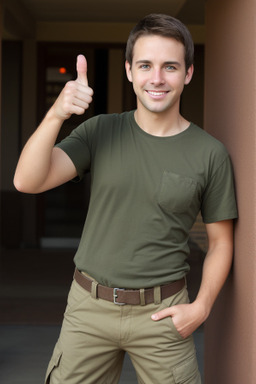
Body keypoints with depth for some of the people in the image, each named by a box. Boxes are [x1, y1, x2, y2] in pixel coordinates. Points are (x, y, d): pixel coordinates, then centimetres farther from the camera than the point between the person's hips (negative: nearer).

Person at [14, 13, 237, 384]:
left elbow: (220, 241, 5)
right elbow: (27, 182, -13)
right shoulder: (100, 131, -1)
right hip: (89, 307, 1)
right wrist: (56, 114, -28)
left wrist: (201, 307, -8)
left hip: (161, 312, -1)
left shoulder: (210, 154, -4)